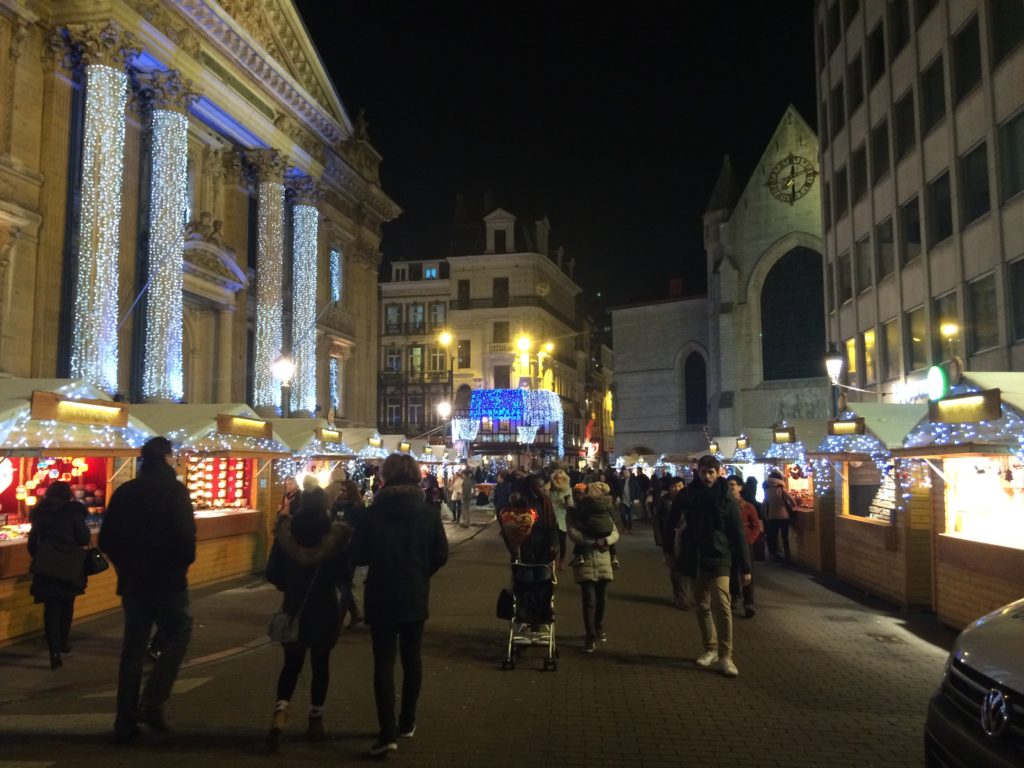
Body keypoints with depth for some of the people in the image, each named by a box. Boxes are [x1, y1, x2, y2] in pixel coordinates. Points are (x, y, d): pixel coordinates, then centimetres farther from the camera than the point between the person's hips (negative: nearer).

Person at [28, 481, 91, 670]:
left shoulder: (39, 513, 3)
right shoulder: (73, 511, -8)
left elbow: (32, 543, 10)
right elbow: (84, 539, -8)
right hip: (69, 567, -2)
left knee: (51, 609, 4)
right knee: (67, 606, 19)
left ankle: (55, 653, -4)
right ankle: (63, 642, 30)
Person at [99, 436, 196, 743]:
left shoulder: (124, 492, 6)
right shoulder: (174, 489, -10)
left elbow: (106, 539, 7)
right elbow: (185, 535, -18)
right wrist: (184, 562, 0)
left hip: (132, 581, 5)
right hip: (168, 580, -5)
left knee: (132, 647, 12)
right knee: (176, 636, 9)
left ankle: (125, 722, 15)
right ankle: (152, 703, -4)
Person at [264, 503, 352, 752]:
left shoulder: (285, 535, -8)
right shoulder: (337, 538, -13)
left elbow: (272, 574, -2)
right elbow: (346, 577, -6)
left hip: (293, 610, 1)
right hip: (326, 611, -1)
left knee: (291, 664, 14)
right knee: (320, 664, 14)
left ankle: (280, 711, -7)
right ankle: (316, 720, 20)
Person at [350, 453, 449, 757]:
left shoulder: (373, 513, -11)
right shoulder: (428, 513, -5)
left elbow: (358, 556, -7)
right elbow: (441, 555, -3)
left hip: (381, 597, -2)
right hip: (415, 596, 2)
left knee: (384, 661, 2)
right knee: (411, 657, 15)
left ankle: (388, 733, -4)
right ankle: (407, 723, 25)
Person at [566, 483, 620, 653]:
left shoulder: (604, 512, 9)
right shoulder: (573, 513, -2)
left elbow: (615, 533, 1)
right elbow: (573, 534, -16)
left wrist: (605, 540, -20)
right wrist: (594, 541, -23)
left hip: (603, 559, 4)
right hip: (584, 559, -4)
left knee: (600, 598, 14)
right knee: (589, 600, -9)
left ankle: (599, 628, 34)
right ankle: (591, 636, -4)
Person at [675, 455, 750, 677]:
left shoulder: (725, 497, -4)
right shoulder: (686, 494, -1)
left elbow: (737, 534, -3)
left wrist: (745, 567, -4)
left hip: (718, 558, -2)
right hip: (693, 559, 3)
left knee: (721, 605, -12)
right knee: (702, 606, 11)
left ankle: (725, 655, -3)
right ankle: (710, 649, 25)